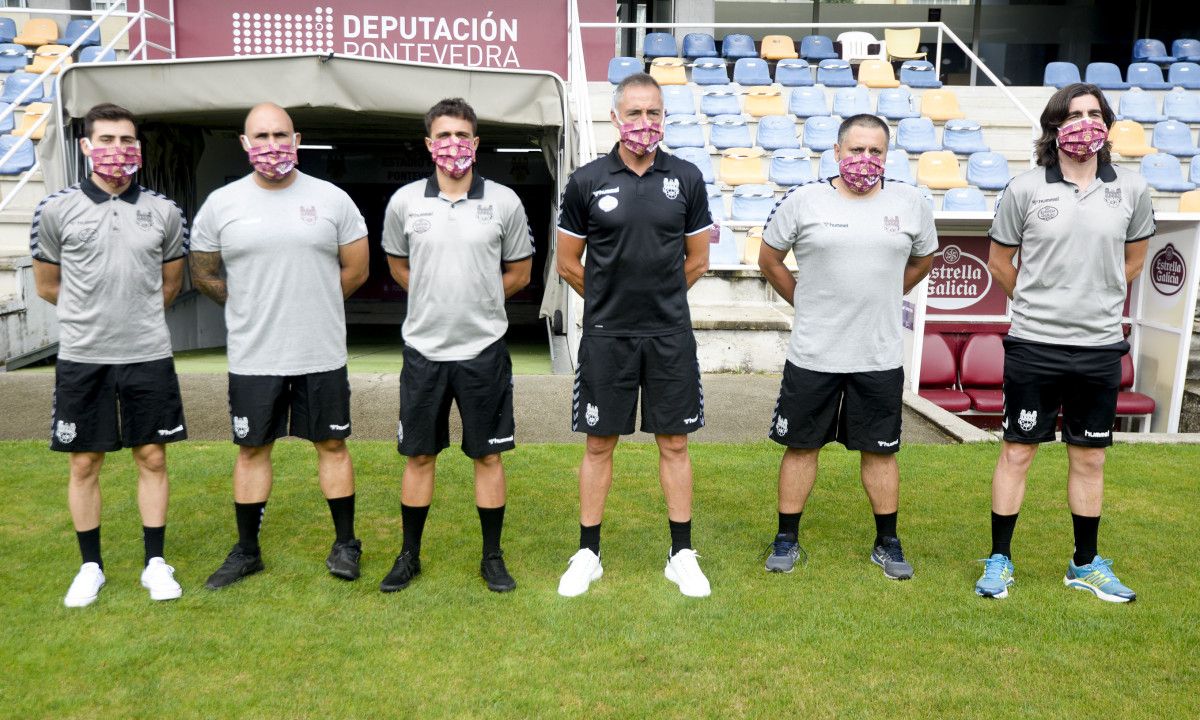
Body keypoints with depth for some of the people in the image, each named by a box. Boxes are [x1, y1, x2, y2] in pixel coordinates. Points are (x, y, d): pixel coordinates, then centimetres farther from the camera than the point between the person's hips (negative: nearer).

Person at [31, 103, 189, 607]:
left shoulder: (164, 211, 2)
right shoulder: (56, 210, -2)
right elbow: (47, 286, 9)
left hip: (149, 356, 1)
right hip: (82, 357, 0)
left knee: (152, 457, 7)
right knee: (84, 463, 8)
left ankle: (155, 562, 20)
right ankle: (91, 566, 24)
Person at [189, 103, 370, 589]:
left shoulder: (332, 199, 0)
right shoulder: (221, 204, 2)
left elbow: (356, 270, 4)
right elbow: (203, 275, 10)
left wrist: (310, 305, 8)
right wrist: (256, 308, 9)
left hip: (322, 354, -1)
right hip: (253, 358, 1)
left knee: (332, 445, 8)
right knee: (252, 450, 10)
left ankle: (345, 544, 22)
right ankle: (247, 551, 25)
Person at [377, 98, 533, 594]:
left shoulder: (504, 202, -1)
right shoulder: (404, 202, 1)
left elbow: (519, 273, 8)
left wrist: (476, 300, 3)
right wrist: (435, 300, 8)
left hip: (484, 350, -1)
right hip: (423, 349, 1)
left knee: (488, 456, 7)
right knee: (419, 456, 10)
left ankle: (492, 557, 21)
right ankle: (410, 555, 26)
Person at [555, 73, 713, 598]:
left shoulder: (686, 178, 1)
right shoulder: (586, 181, -2)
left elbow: (697, 261, 9)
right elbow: (568, 263, 5)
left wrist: (657, 298, 10)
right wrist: (612, 299, 9)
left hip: (671, 336, 1)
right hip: (605, 337, -1)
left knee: (674, 444, 8)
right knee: (599, 446, 8)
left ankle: (682, 555, 21)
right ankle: (588, 554, 22)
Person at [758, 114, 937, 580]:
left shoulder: (910, 203, 3)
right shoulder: (802, 201, -4)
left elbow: (923, 259, 19)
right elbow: (769, 259, 7)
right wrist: (803, 302, 7)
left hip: (880, 355, 2)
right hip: (812, 354, -1)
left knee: (880, 450, 11)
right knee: (801, 445, 8)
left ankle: (887, 543, 27)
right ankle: (787, 539, 22)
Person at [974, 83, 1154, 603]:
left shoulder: (1131, 190, 2)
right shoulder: (1025, 189, -4)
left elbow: (1133, 259, 17)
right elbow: (999, 262, 5)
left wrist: (1096, 302, 14)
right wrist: (1039, 304, 10)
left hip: (1100, 347, 2)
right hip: (1033, 346, -2)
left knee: (1089, 458, 12)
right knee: (1017, 451, 5)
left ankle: (1086, 565, 28)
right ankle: (999, 560, 18)